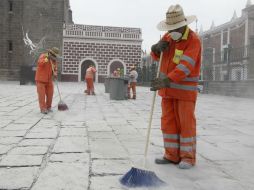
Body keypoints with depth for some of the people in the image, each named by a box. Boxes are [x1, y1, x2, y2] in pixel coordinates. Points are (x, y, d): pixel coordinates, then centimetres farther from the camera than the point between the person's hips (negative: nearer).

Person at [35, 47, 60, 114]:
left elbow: (55, 69, 10)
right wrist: (47, 58, -37)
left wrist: (55, 74, -11)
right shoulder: (43, 56, -10)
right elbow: (39, 63, -29)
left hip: (49, 80, 5)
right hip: (40, 80, -5)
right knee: (42, 95, -6)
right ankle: (43, 109, 0)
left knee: (50, 94, 6)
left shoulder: (54, 60, 6)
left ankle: (48, 107, 22)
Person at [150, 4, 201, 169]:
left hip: (185, 89, -6)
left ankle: (188, 157, 12)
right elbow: (156, 56, 14)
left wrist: (166, 80, -39)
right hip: (168, 89, 6)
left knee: (186, 124, 0)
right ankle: (172, 155, 16)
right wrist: (157, 47, -9)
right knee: (168, 123, 7)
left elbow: (185, 67, -27)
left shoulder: (193, 40, -14)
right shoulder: (168, 36, 7)